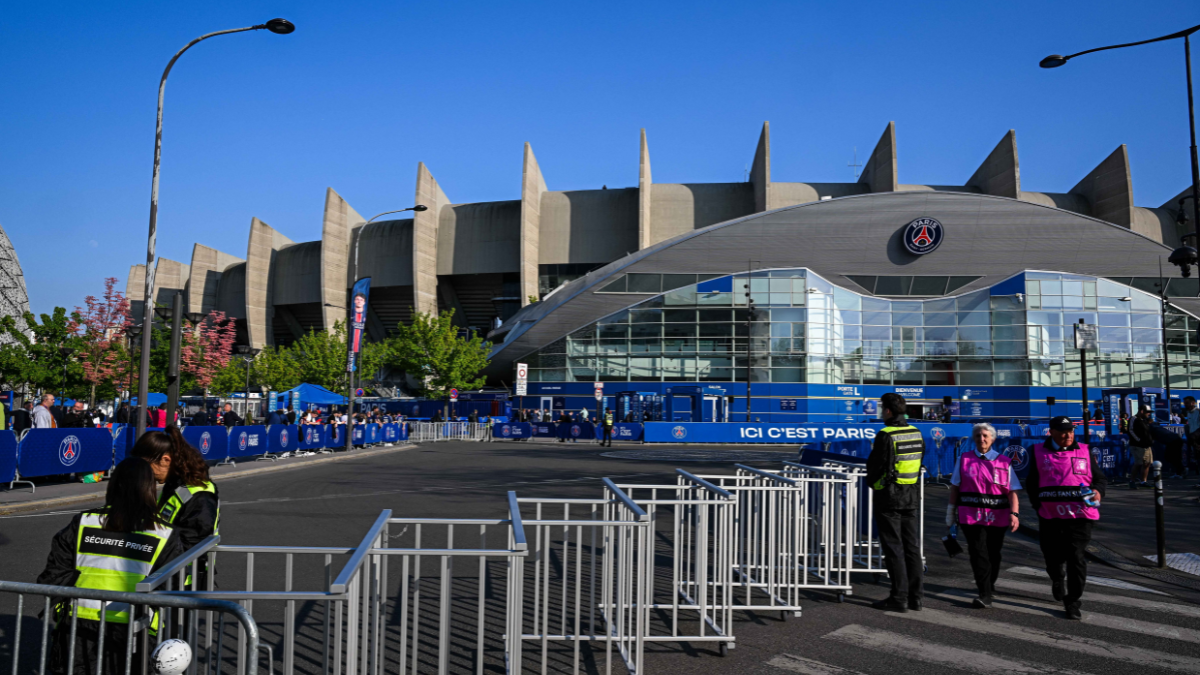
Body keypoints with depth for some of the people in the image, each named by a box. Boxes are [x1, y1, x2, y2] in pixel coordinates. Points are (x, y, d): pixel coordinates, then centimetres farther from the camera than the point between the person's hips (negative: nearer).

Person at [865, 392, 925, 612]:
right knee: (912, 547, 11)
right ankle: (915, 596, 16)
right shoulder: (916, 433, 6)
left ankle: (899, 597, 2)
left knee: (893, 548, -1)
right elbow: (919, 462, 13)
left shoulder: (885, 436, -17)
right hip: (912, 496, 7)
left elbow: (875, 466, -12)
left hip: (889, 497, -7)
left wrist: (871, 483, 8)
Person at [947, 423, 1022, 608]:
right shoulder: (964, 459, 7)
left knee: (993, 553, 12)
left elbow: (1012, 491, 0)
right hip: (971, 515, -1)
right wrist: (951, 511, 10)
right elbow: (955, 487, 10)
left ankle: (990, 585, 33)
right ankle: (985, 595, -10)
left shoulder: (1004, 462, 5)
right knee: (978, 553, -9)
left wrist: (1014, 513, -11)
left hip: (997, 516, 1)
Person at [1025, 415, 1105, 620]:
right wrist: (1039, 505, 0)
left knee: (1076, 557, -7)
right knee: (1053, 556, 9)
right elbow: (1031, 483, 11)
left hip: (1080, 515, 0)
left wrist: (1097, 491, -8)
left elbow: (1100, 478, 13)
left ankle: (1072, 601, 5)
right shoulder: (1039, 453, 7)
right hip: (1050, 516, 0)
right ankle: (1056, 579, 43)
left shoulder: (1084, 451, 9)